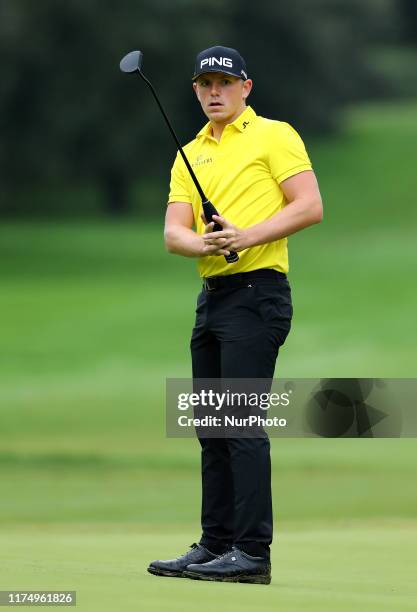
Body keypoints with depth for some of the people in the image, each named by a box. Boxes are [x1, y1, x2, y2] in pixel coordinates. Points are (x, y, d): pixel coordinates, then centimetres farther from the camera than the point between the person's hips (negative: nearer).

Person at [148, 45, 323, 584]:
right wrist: (203, 242, -14)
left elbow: (309, 207, -10)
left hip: (256, 292, -8)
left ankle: (253, 553, -13)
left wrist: (247, 236, -19)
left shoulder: (274, 136, -2)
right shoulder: (189, 156, 17)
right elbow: (173, 232, 8)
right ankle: (215, 545, 15)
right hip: (212, 294, 8)